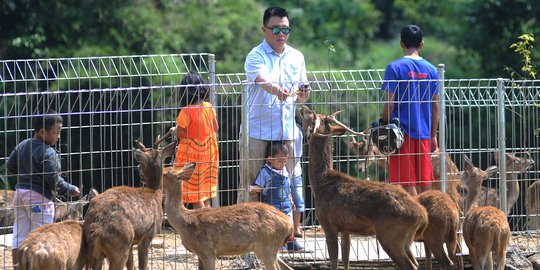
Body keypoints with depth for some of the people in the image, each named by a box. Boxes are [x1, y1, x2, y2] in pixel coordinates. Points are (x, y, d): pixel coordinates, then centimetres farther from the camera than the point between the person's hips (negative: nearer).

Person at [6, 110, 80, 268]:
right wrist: (71, 190, -4)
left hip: (20, 192, 7)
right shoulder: (48, 153, -17)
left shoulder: (22, 146, 6)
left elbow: (10, 167, 13)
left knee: (19, 236, 10)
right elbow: (54, 181, -18)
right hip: (40, 196, -7)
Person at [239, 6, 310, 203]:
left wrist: (303, 96, -8)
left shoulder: (297, 57, 12)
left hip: (287, 133, 5)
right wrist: (278, 91, -46)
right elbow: (263, 81, -25)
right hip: (257, 133, -4)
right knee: (250, 186, -3)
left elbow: (300, 98, 16)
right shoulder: (256, 56, -4)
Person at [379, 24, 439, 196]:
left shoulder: (395, 68, -6)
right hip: (424, 134, 4)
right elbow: (435, 106, 9)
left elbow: (390, 103, -11)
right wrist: (433, 136, 16)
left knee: (407, 183, -3)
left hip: (402, 132, -4)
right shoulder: (431, 70, 6)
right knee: (424, 182, 9)